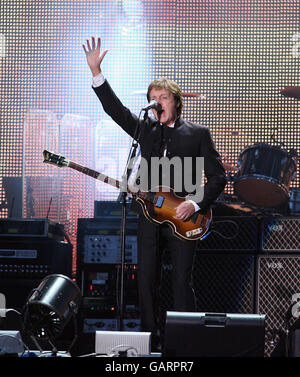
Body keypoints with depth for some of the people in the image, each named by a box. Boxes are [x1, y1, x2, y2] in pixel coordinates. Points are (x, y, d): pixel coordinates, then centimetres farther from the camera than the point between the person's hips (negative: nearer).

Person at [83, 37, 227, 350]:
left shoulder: (198, 134, 3)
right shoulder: (146, 130, 12)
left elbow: (217, 177, 1)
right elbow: (115, 109, 2)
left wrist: (196, 204, -13)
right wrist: (96, 71, -8)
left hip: (183, 218, -4)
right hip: (150, 217, 4)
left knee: (181, 283, -6)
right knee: (146, 283, 3)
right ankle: (150, 340, 13)